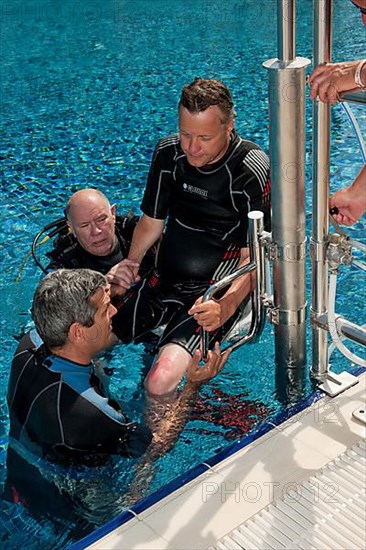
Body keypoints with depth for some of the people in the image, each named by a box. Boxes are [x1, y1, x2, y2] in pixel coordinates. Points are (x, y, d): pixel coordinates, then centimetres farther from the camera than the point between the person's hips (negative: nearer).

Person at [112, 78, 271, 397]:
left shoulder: (252, 172, -15)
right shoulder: (169, 153, 2)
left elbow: (253, 257, -14)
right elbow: (151, 223, 11)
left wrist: (226, 305, -30)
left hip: (215, 294, -6)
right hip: (163, 281, 6)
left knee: (161, 382, -28)